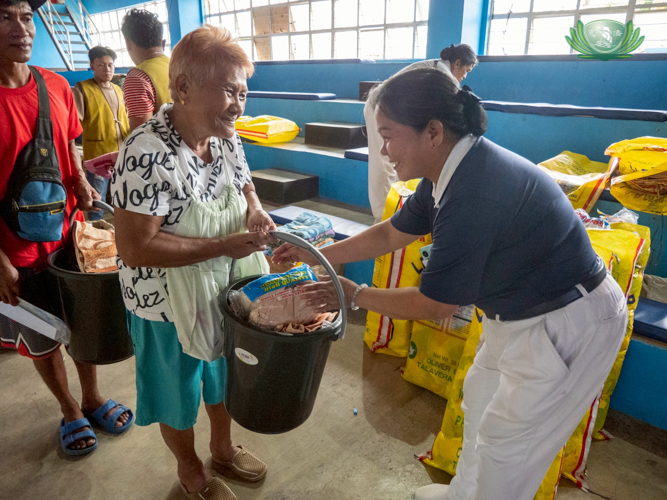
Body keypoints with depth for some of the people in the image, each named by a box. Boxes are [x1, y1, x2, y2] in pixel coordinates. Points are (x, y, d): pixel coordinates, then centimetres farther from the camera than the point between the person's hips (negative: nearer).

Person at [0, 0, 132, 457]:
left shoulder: (57, 86, -2)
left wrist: (81, 181, -7)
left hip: (70, 233, 4)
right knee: (42, 337, 15)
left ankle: (93, 399, 41)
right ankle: (69, 410, 39)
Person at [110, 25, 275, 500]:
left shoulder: (225, 136, -6)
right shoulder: (148, 153, -29)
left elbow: (243, 182, 11)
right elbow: (135, 248, -30)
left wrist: (255, 210, -11)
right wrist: (225, 245, -30)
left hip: (223, 289, 7)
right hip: (167, 305, -6)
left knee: (223, 374, 26)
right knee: (178, 394, 19)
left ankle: (224, 449, 55)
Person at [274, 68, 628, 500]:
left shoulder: (473, 191, -34)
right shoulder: (450, 172, -4)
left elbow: (436, 303, -23)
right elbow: (390, 235, 7)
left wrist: (354, 295, -12)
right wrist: (315, 255, 7)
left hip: (569, 323, -9)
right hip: (524, 312, 10)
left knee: (504, 440, 7)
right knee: (480, 398, 23)